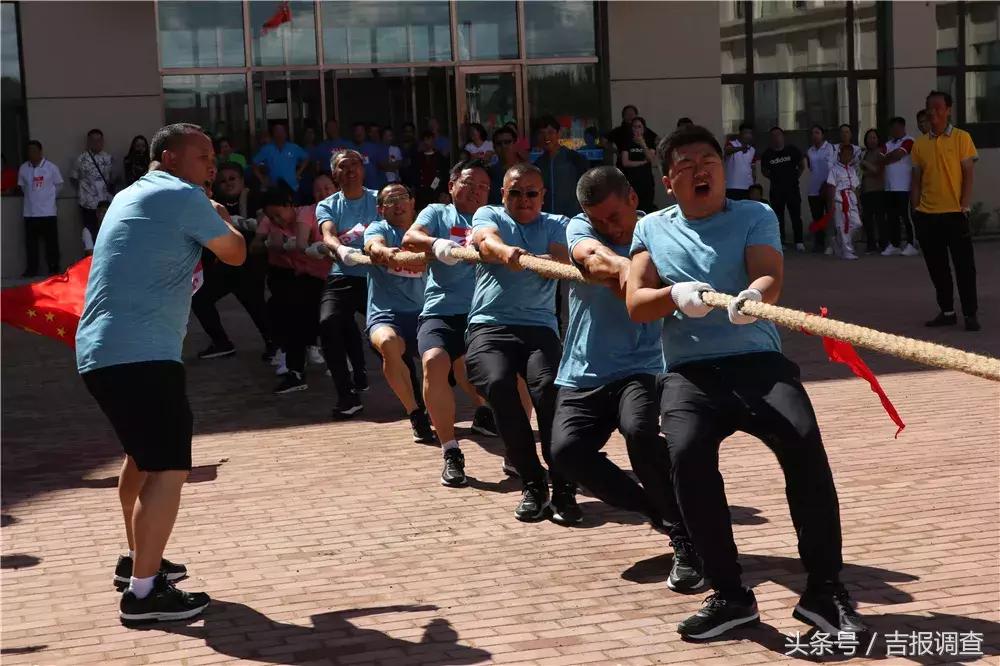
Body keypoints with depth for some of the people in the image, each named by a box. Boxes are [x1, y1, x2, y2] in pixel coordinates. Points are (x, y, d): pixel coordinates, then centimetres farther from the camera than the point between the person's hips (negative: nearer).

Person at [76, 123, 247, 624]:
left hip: (99, 351, 10)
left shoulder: (130, 196, 22)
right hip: (141, 354, -10)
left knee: (143, 453, 26)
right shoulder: (184, 198, -6)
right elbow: (236, 254, 3)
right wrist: (219, 216, 22)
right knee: (170, 466, -11)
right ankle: (144, 592, -14)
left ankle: (136, 559, 36)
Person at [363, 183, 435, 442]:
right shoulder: (378, 228, 5)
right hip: (386, 314, -3)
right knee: (388, 342, -36)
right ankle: (416, 416, -23)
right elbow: (374, 246, -18)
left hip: (422, 313, 3)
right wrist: (386, 252, -42)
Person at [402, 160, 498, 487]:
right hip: (441, 312, 0)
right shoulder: (437, 213, 17)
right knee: (434, 361, -27)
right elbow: (410, 239, -2)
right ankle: (451, 453, -14)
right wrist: (436, 244, -24)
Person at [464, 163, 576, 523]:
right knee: (498, 385, -29)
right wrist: (504, 251, -36)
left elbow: (562, 262, -4)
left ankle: (563, 488, -20)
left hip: (539, 325, 1)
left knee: (548, 387, -28)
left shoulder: (555, 225, 17)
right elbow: (486, 241, -11)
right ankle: (532, 484, -16)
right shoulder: (488, 215, 14)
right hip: (490, 323, -1)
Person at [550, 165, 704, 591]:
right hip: (583, 374, 3)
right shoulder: (580, 228, -2)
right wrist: (622, 266, -51)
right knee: (566, 449, -19)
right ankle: (656, 511, 4)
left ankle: (685, 537, -15)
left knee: (640, 430, -31)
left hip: (640, 368, -3)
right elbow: (591, 254, -27)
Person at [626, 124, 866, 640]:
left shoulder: (755, 216, 11)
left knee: (804, 441, -27)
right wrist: (675, 295, -17)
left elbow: (768, 275, -8)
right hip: (689, 372, 1)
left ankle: (824, 588, -14)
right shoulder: (651, 229, 17)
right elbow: (635, 304, 6)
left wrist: (754, 295, -33)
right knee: (687, 450, -29)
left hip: (758, 361, -1)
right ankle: (729, 594, -16)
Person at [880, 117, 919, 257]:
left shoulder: (908, 141, -5)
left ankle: (912, 245, -3)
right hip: (889, 187, 7)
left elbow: (897, 154, -16)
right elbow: (882, 156, 9)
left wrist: (885, 159, -1)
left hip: (903, 187, -7)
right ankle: (894, 245, 13)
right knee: (891, 217, 8)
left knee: (906, 216, -7)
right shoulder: (889, 143, 18)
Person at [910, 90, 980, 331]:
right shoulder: (920, 143, 8)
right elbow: (916, 180, 10)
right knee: (937, 267, 9)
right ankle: (947, 312, 18)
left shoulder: (961, 138, -1)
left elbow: (968, 174, -3)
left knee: (964, 265, -1)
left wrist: (965, 206, -10)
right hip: (927, 215, 4)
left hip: (954, 213, -4)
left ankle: (971, 314, 5)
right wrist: (915, 211, 4)